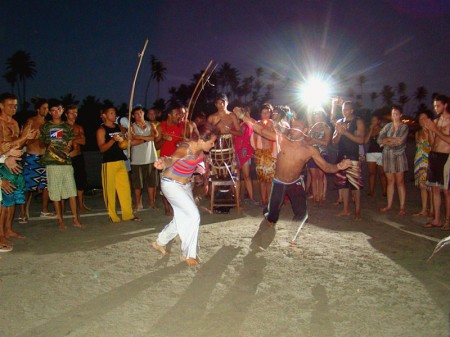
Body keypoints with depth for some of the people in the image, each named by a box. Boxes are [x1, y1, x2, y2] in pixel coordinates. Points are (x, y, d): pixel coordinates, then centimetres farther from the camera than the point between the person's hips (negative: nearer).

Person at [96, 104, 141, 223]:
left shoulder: (119, 128, 14)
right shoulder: (101, 130, -2)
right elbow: (102, 148, -9)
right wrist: (113, 140, -22)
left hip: (121, 161, 5)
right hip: (108, 163, -5)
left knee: (125, 188, 4)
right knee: (110, 189, -1)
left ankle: (128, 214, 10)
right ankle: (113, 216, 8)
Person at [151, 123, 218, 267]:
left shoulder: (200, 149, -9)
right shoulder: (185, 149, -31)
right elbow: (173, 158, -56)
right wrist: (165, 162, -75)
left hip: (185, 185, 8)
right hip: (171, 184, -8)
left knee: (182, 219, 14)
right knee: (194, 215, -13)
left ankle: (160, 243, 36)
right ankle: (188, 254, 2)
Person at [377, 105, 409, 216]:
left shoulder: (404, 127, -2)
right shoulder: (388, 126, 9)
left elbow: (400, 141, -15)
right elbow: (380, 140, -2)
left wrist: (387, 140, -7)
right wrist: (394, 140, -13)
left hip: (399, 156, -3)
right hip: (387, 155, 3)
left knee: (400, 181, -3)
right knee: (390, 181, 7)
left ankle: (402, 207, 1)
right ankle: (389, 205, 14)